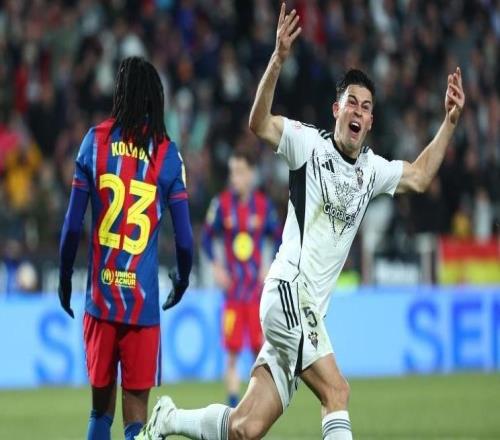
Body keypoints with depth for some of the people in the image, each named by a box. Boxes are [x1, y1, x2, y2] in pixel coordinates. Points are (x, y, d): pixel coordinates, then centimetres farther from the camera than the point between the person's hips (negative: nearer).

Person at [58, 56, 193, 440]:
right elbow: (184, 238, -1)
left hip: (100, 296, 1)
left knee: (101, 407, 11)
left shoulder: (95, 141, 2)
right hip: (143, 300, -1)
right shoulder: (168, 153, 0)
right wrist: (183, 279, 19)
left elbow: (73, 224, 1)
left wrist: (65, 278, 14)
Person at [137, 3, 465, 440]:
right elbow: (259, 124, -16)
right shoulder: (311, 144, -3)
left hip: (309, 312, 7)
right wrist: (278, 60, -29)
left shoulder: (372, 169, 15)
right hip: (288, 293, -7)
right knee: (336, 391, -20)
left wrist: (450, 121, 17)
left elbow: (420, 177, 27)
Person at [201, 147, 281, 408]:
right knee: (232, 352, -3)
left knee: (260, 350, -1)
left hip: (258, 290, 1)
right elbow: (206, 237, 7)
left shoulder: (263, 205, 0)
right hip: (233, 290, -1)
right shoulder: (222, 204, -2)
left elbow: (278, 239, 11)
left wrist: (271, 268, -1)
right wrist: (216, 266, -5)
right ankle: (233, 405, 0)